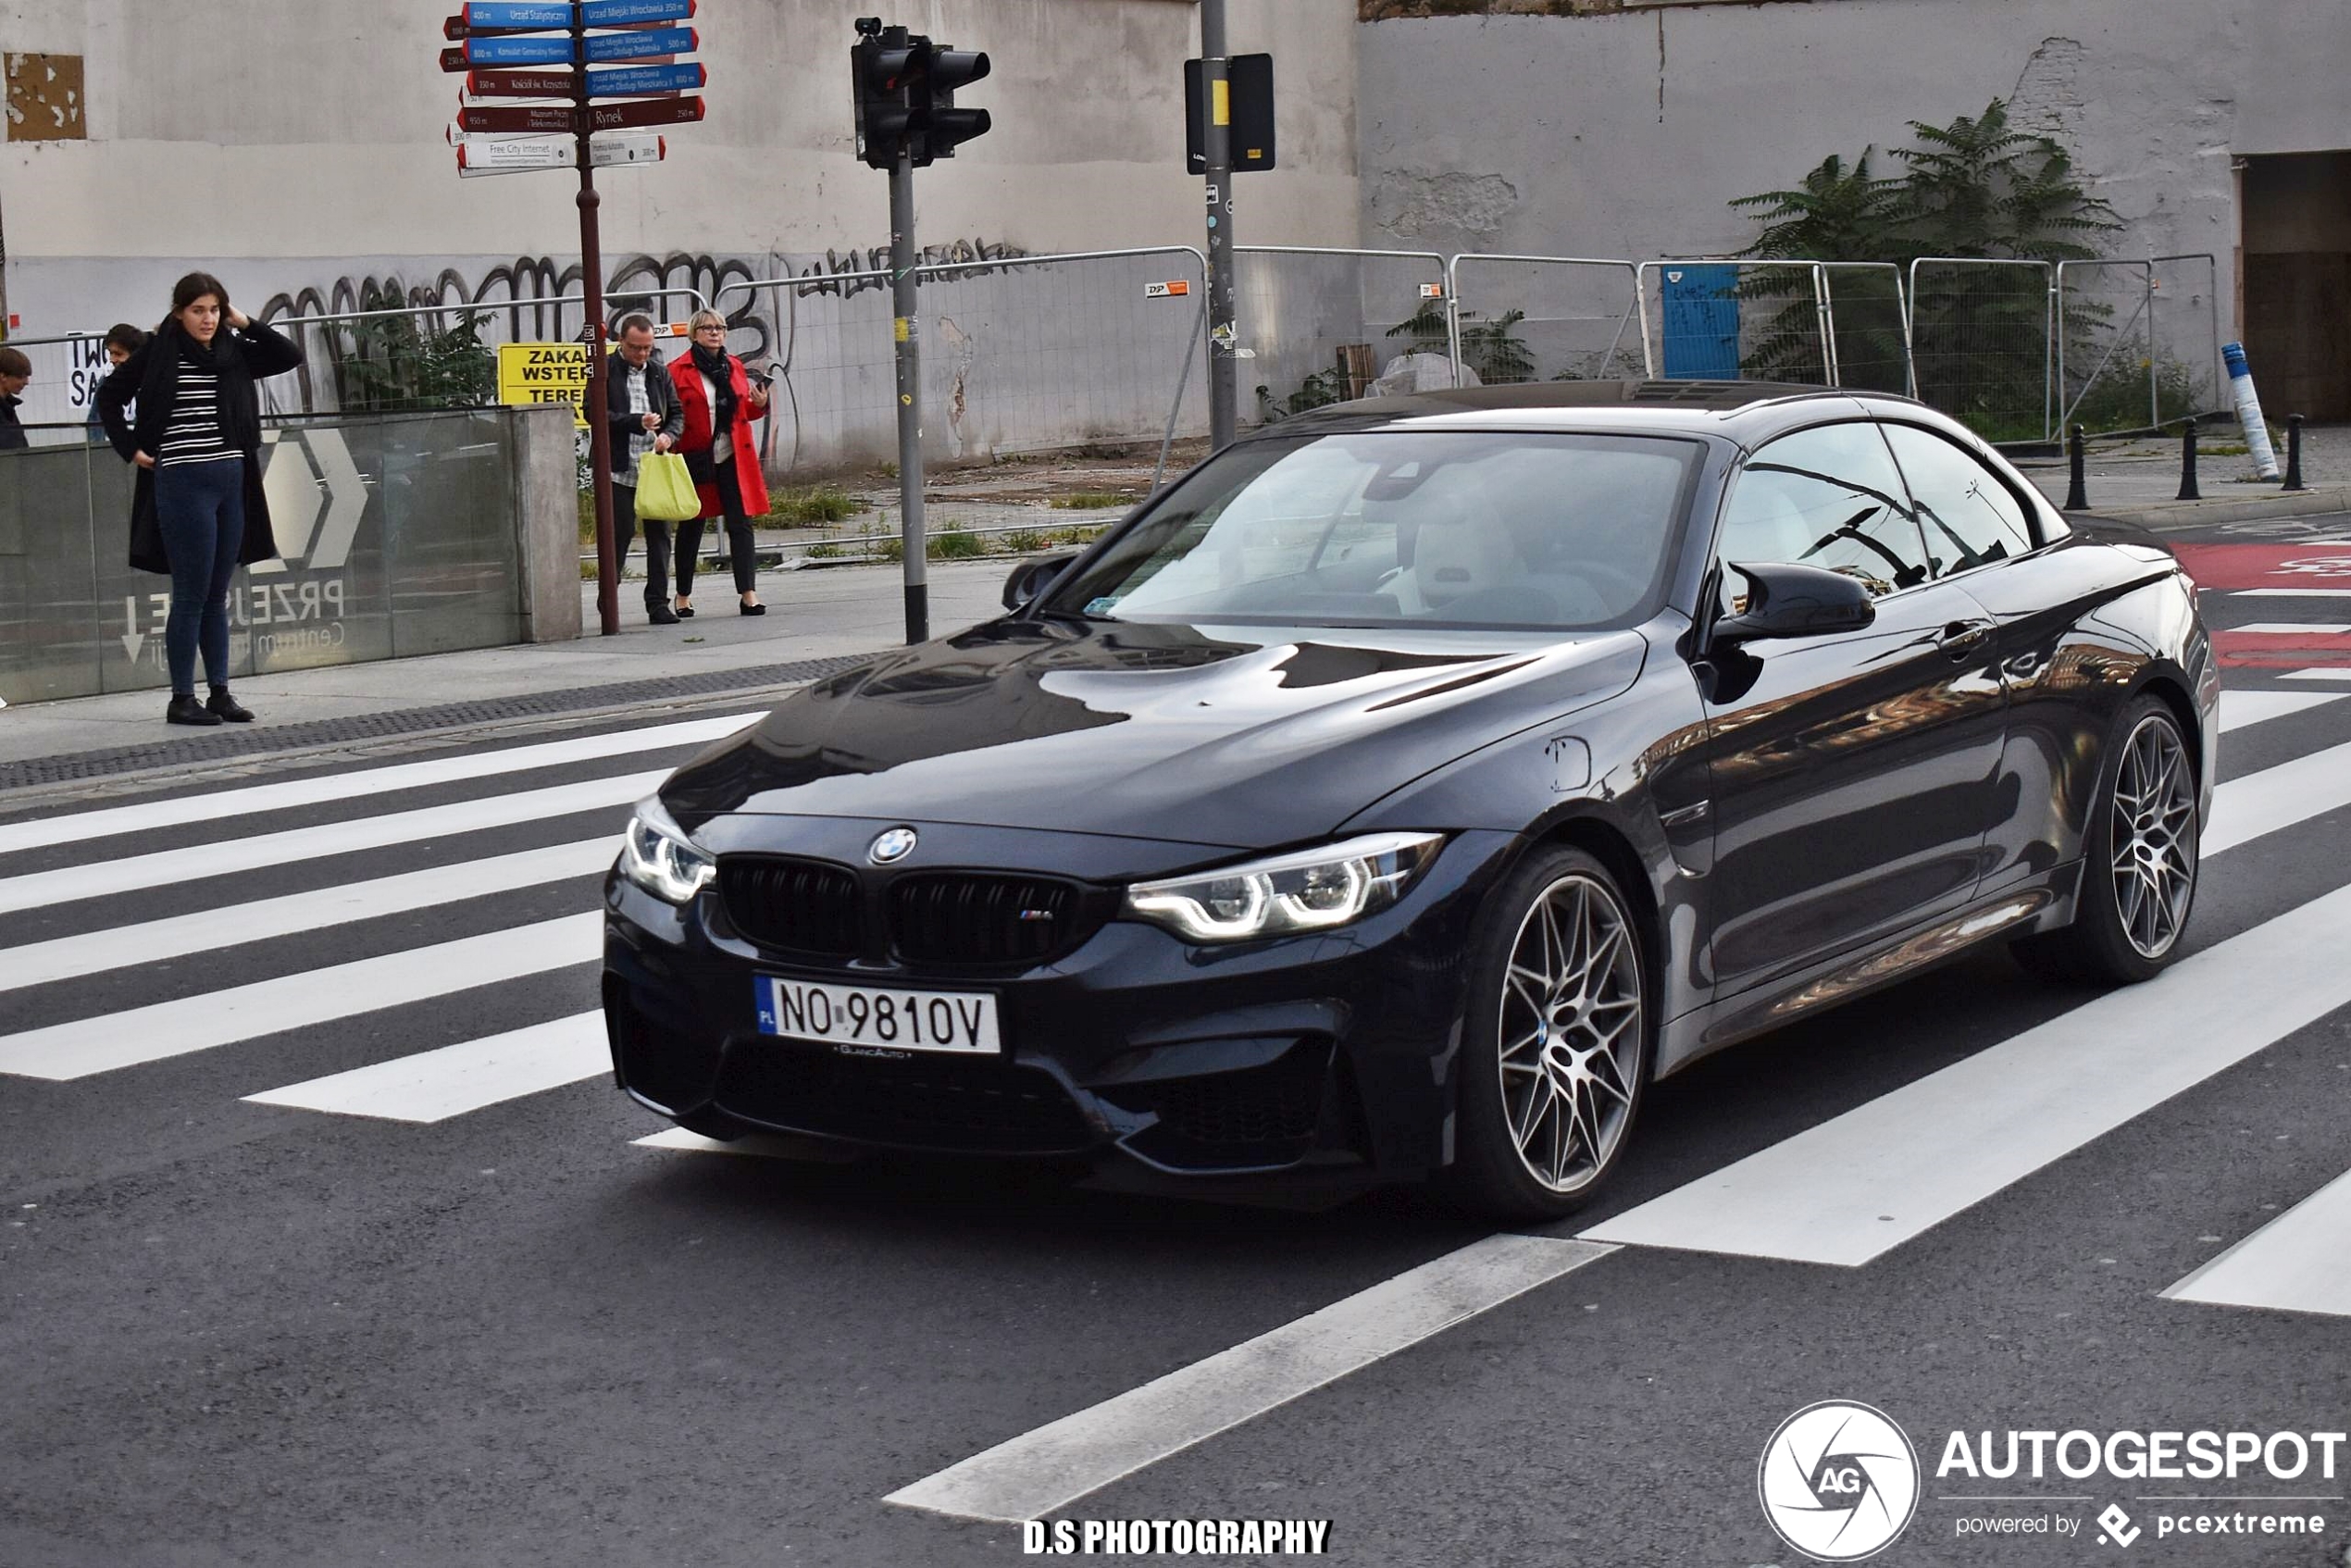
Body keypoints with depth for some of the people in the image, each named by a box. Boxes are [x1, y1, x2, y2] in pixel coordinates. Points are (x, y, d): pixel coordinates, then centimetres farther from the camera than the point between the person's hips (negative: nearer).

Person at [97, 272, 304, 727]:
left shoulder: (231, 351, 7)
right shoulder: (160, 351, -5)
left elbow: (291, 356, 4)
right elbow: (110, 394, 2)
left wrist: (246, 324, -3)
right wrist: (131, 450, -4)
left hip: (232, 481, 5)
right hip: (184, 483, -5)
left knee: (217, 596, 11)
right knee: (192, 596, -3)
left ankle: (220, 692, 16)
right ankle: (182, 699, 4)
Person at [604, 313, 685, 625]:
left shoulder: (659, 372, 14)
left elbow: (677, 413, 17)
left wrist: (669, 435, -5)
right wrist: (638, 423, -17)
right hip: (619, 469, -5)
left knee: (659, 534, 3)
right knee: (620, 533, -3)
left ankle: (658, 603, 9)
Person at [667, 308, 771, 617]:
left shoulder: (734, 366, 10)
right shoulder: (678, 370, -5)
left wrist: (759, 404, -3)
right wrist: (672, 452, -21)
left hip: (733, 457, 3)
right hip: (695, 458, -3)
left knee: (740, 523, -4)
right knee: (691, 527, 7)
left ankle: (748, 593, -5)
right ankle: (683, 596, 19)